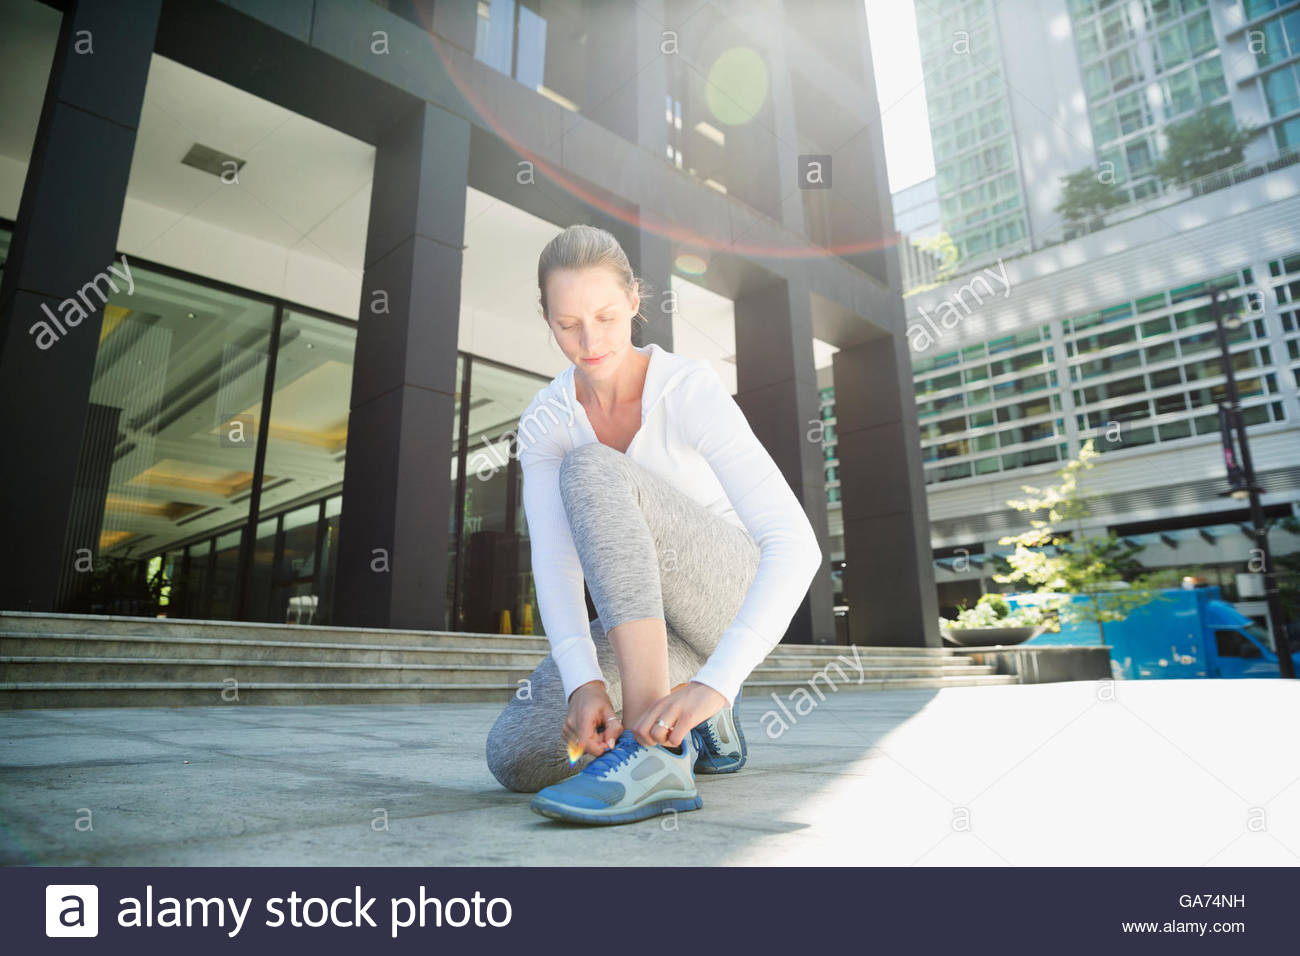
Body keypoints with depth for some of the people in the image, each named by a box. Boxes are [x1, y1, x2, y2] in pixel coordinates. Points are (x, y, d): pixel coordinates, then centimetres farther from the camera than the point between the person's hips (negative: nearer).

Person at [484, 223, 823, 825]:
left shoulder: (693, 392, -22)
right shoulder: (543, 423, -6)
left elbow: (796, 545, -32)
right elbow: (553, 562, -18)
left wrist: (716, 681, -43)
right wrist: (583, 681, -36)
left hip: (741, 596, -5)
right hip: (650, 625, 5)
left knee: (590, 469, -31)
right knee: (515, 759, -15)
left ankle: (657, 752, -36)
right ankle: (694, 716, 9)